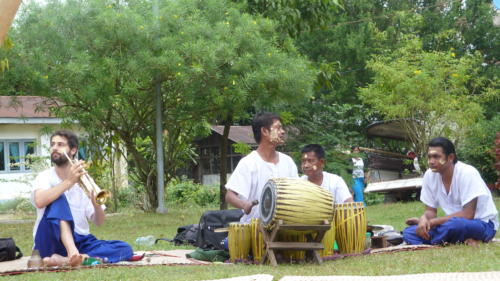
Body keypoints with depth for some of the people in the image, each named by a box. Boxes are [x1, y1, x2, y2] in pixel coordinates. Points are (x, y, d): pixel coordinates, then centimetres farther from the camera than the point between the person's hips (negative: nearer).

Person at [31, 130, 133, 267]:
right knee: (58, 199, -26)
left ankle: (63, 260, -37)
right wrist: (69, 181, -29)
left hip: (79, 242, 4)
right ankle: (72, 254, -47)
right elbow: (39, 202, -23)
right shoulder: (45, 176, 1)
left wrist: (94, 200, -18)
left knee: (125, 249, -19)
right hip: (52, 243, -4)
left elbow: (99, 222, 2)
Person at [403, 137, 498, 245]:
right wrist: (423, 219, -21)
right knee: (409, 232, -12)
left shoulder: (467, 173, -21)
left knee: (454, 224, -40)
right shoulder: (429, 175, -3)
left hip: (483, 224, -7)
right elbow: (430, 211, 4)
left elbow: (467, 215, -24)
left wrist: (431, 222, -23)